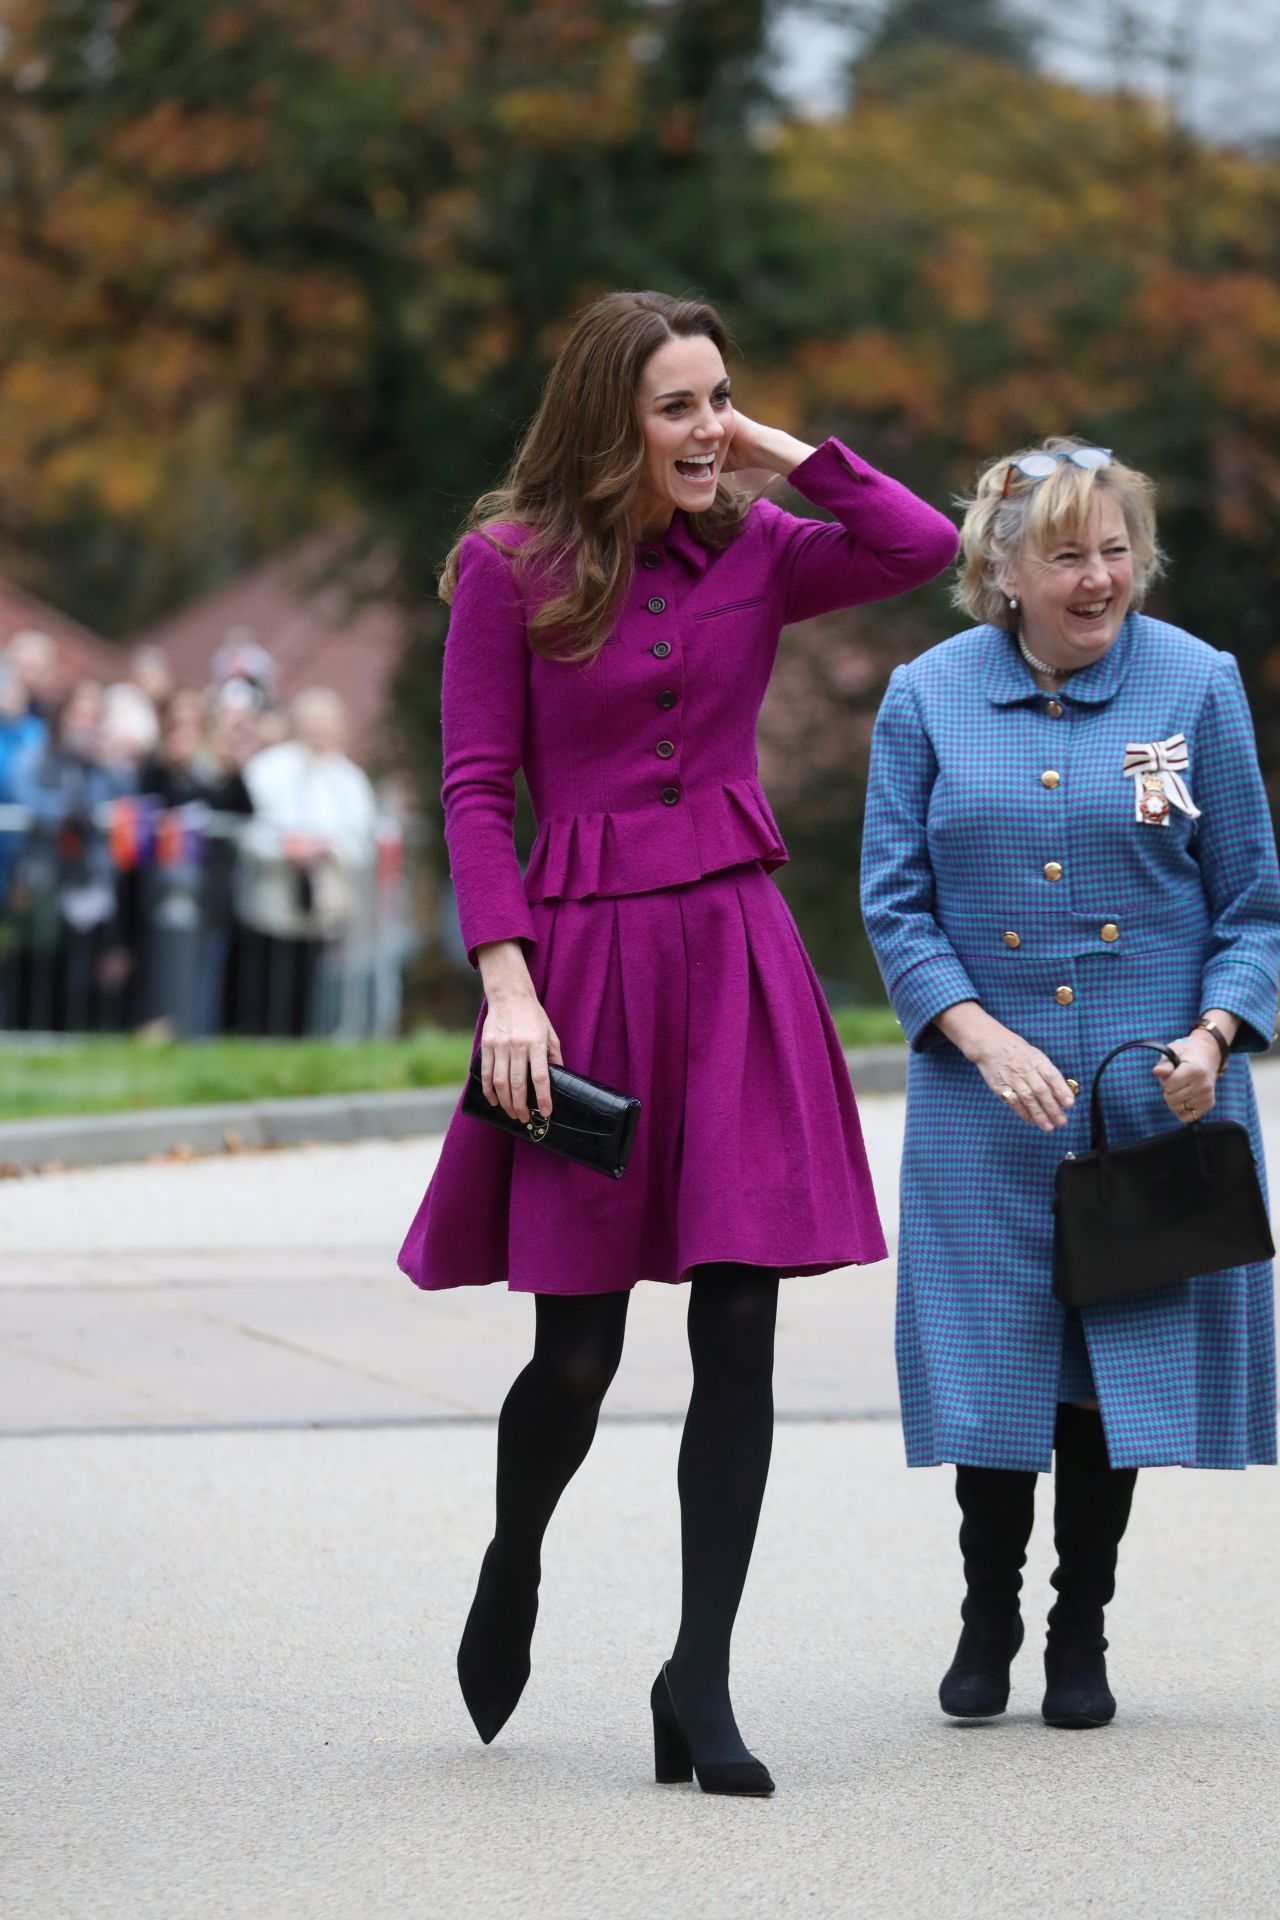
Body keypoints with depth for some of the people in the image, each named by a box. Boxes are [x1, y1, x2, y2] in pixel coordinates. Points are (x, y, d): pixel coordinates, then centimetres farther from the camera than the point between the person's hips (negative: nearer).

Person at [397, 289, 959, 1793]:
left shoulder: (755, 553, 7)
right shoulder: (510, 565, -1)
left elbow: (924, 548, -9)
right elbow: (477, 787, -3)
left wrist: (783, 453, -2)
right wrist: (507, 981, -12)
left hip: (737, 949, 3)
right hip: (585, 949, -3)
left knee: (740, 1329, -4)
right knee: (578, 1348, 1)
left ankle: (700, 1681, 3)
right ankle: (512, 1572, 33)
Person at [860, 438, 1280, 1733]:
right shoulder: (928, 698, 0)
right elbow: (895, 900, 0)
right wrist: (985, 1039, -13)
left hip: (1155, 1092, 0)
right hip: (989, 1093, 0)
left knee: (1124, 1353, 3)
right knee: (996, 1346, 3)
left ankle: (1080, 1630, 19)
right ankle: (987, 1612, 23)